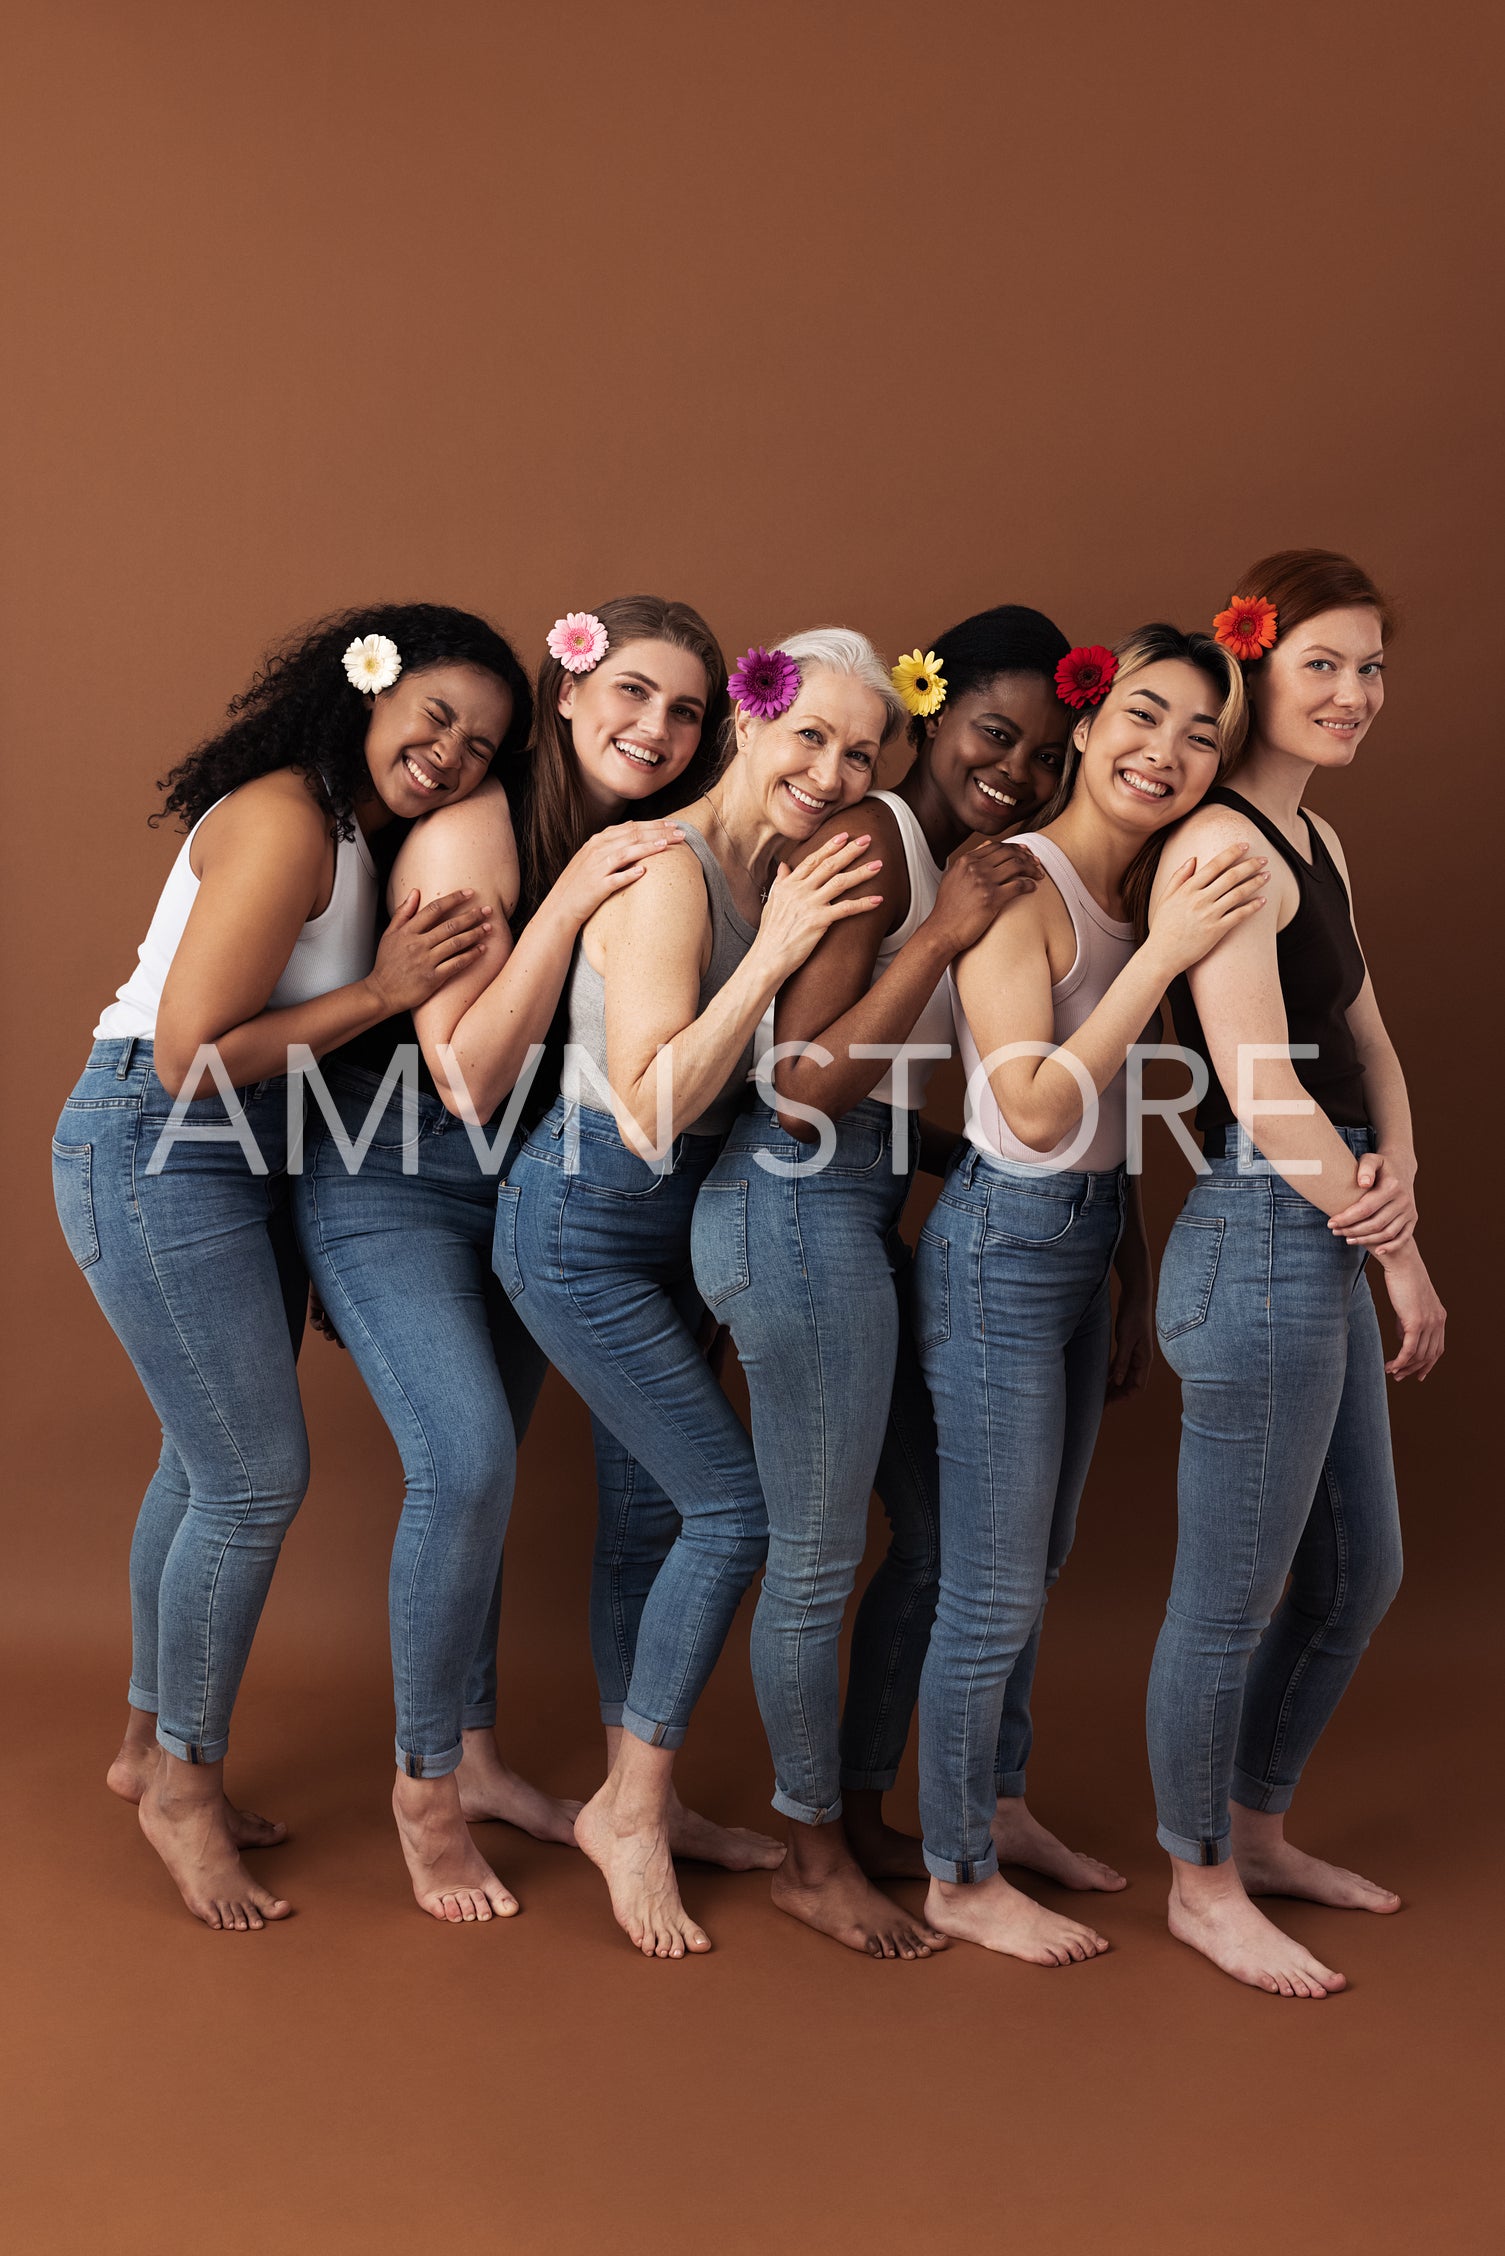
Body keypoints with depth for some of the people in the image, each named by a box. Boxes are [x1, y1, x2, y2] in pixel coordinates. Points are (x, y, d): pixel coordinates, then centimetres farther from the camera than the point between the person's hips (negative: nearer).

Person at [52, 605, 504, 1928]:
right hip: (157, 1155, -10)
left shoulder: (358, 833, 10)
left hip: (245, 1165, 10)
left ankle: (156, 1745, 32)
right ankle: (184, 1780, 14)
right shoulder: (284, 823, -20)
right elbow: (192, 1054, -23)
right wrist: (381, 993, -19)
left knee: (212, 1462, 15)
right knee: (259, 1477, -6)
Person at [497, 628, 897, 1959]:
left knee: (651, 1503, 14)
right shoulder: (670, 874, -23)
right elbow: (654, 1104, -29)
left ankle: (628, 1791, 29)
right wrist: (773, 954, -32)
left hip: (671, 1224, 8)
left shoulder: (780, 871, 3)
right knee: (736, 1503, -7)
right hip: (581, 1221, -8)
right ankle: (634, 1808, 8)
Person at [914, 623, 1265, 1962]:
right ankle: (960, 1878, 19)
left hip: (1088, 1243, 9)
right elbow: (1038, 1110, -25)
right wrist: (1165, 954, -26)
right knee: (992, 1589, 2)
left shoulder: (1141, 892, 9)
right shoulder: (1017, 886, -16)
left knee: (1034, 1571, 20)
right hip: (1004, 1243, -8)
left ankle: (1003, 1807, 37)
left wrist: (1138, 1289, 18)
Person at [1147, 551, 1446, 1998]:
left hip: (1326, 1247, 10)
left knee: (1357, 1575, 21)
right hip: (1259, 1246, -10)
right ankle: (1199, 1883, 25)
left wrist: (1396, 1177, -7)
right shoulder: (1224, 844, -16)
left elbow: (1368, 1043, 14)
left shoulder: (1312, 836, 14)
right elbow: (1264, 1093, -21)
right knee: (1230, 1598, 5)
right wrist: (1405, 1262, -12)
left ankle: (1257, 1828, 39)